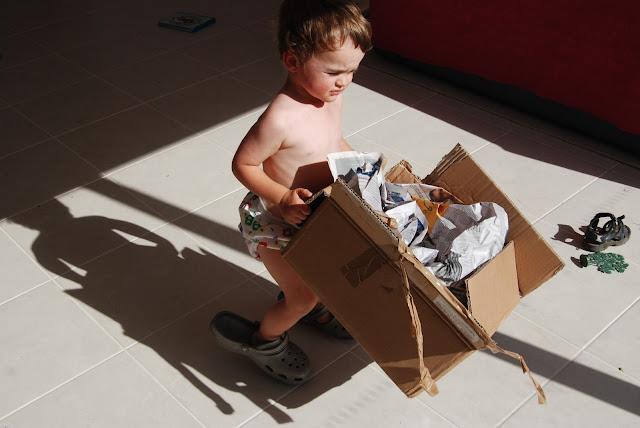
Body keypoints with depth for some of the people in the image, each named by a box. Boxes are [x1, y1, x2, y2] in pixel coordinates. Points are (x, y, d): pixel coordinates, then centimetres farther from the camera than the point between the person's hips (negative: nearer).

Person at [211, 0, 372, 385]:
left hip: (314, 215, 8)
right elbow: (243, 164, -23)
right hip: (274, 224, -8)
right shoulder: (281, 119, -34)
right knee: (302, 296, -1)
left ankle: (312, 307, 52)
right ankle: (264, 341, 27)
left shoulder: (331, 96, -7)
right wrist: (282, 199, -31)